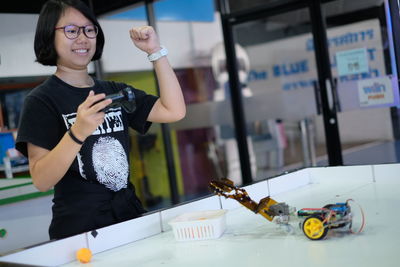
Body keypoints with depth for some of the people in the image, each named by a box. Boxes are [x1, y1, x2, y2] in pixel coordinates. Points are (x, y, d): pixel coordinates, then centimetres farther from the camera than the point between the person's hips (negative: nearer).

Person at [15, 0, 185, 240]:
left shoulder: (114, 91, 10)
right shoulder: (41, 100, -5)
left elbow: (174, 111, -2)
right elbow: (42, 181, -14)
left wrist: (156, 51, -7)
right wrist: (77, 133, -29)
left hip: (130, 217, 5)